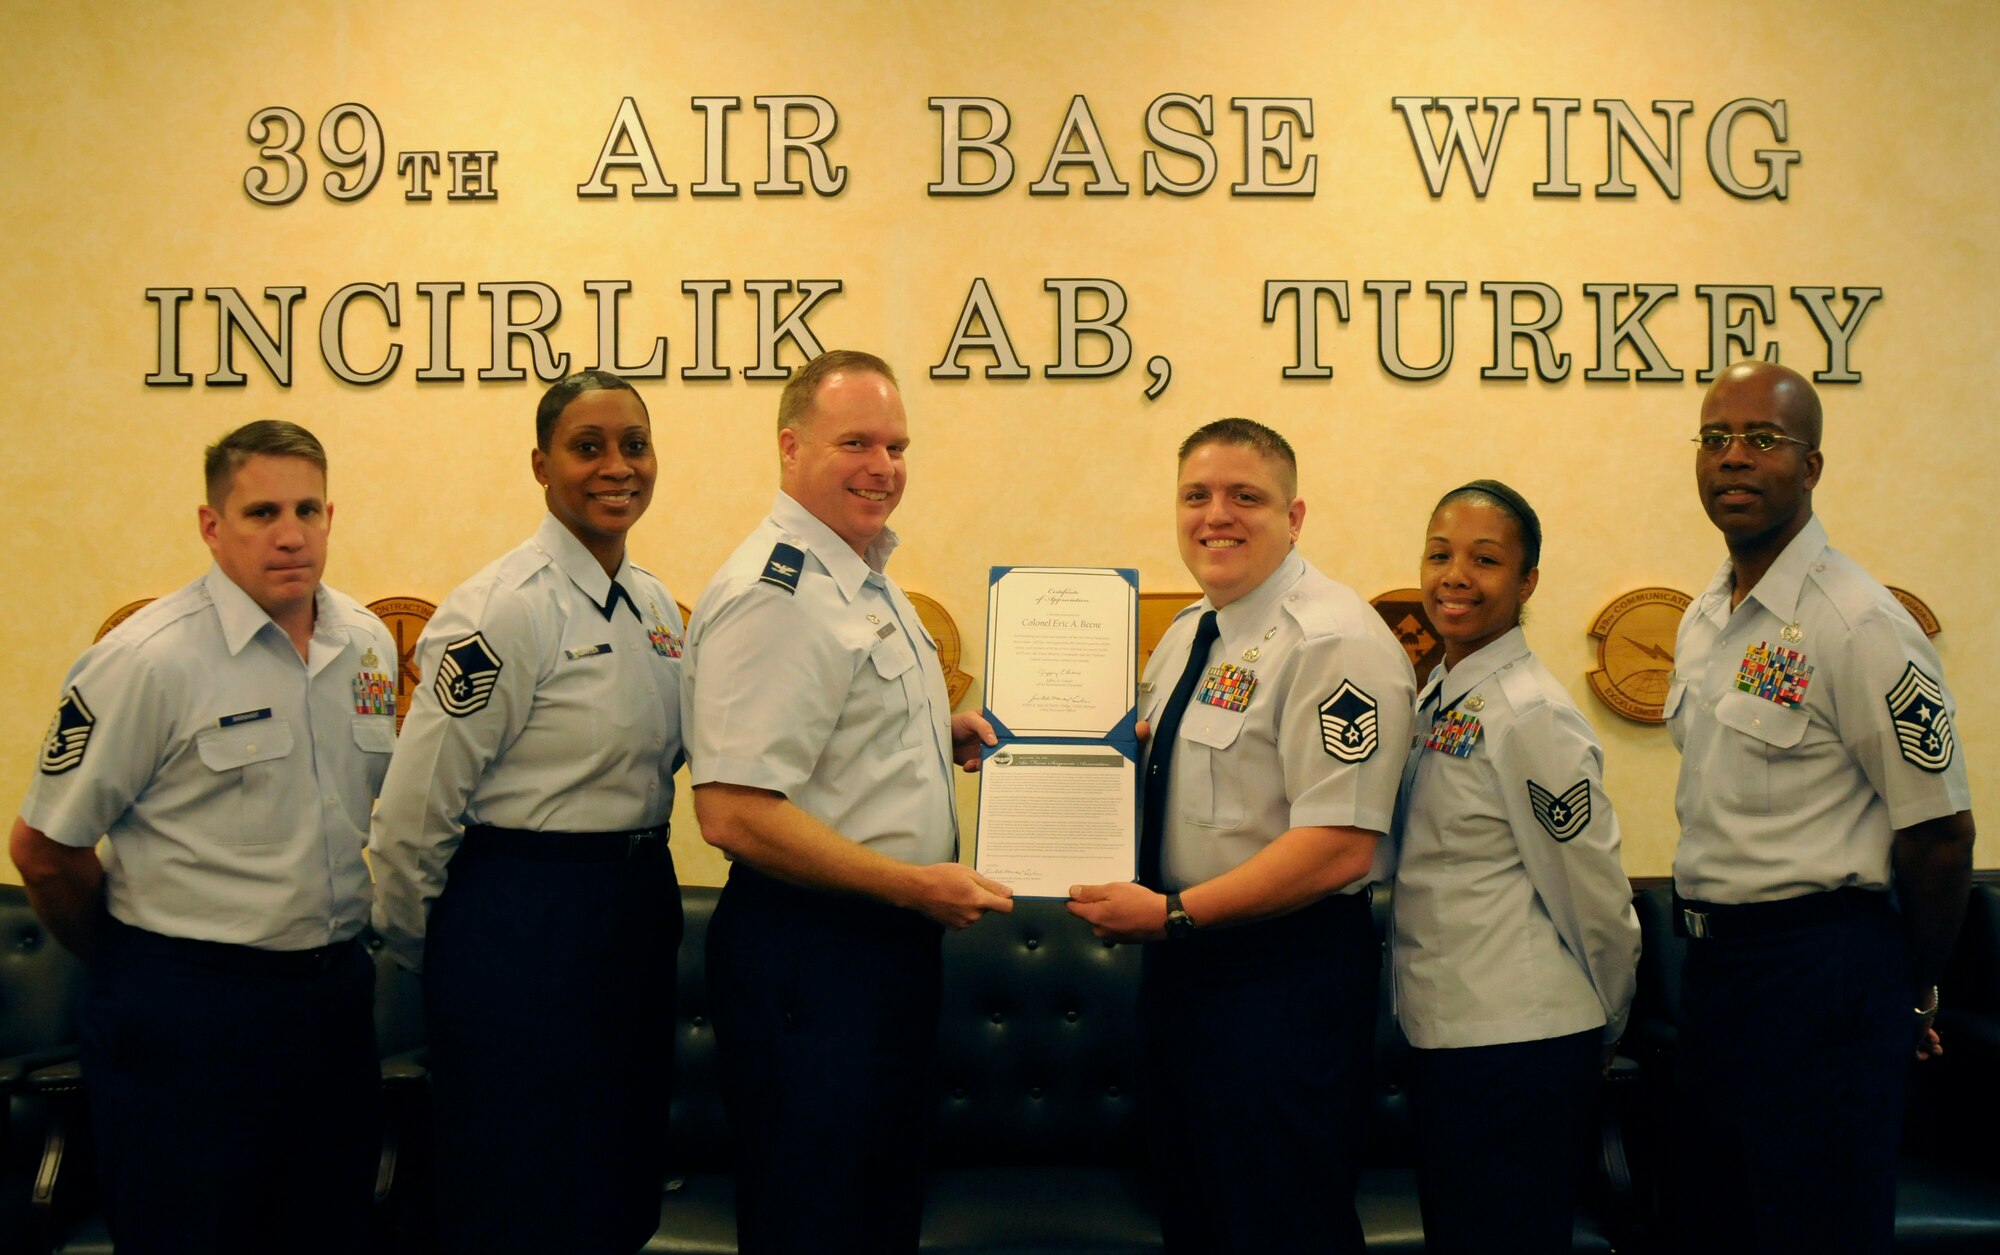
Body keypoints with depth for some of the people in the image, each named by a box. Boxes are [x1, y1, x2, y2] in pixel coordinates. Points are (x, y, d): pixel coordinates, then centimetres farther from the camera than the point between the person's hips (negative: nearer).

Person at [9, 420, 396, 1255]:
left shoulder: (369, 645, 4)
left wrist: (328, 962, 15)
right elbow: (43, 848, -9)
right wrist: (134, 965, 4)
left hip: (336, 995, 6)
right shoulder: (148, 660, -15)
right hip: (188, 1016, -6)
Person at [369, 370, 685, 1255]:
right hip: (523, 922, -8)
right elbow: (416, 801, -15)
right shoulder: (504, 610, -16)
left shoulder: (656, 606, 9)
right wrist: (414, 943, -4)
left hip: (639, 909, 8)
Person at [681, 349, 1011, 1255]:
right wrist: (915, 884, -22)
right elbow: (735, 812, -26)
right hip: (809, 950, -10)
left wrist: (944, 734, 7)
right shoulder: (772, 594, -20)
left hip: (892, 938, 10)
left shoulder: (866, 575, 11)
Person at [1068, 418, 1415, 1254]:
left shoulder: (1332, 642, -17)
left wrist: (1174, 915, -23)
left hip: (1288, 978, -9)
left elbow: (1340, 847, -24)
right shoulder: (1189, 634, 12)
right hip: (1186, 967, 9)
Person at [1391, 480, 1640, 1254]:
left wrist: (1598, 1031, 0)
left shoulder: (1532, 717, -17)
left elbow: (1598, 901, -13)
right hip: (1443, 1037, 8)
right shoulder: (1439, 697, 7)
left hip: (1518, 1047, -8)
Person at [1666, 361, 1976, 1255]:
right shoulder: (1702, 620, 11)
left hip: (1818, 972, -8)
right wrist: (1706, 940, 15)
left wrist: (1912, 992, -2)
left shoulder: (1860, 626, -15)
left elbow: (1941, 833, -13)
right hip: (1709, 961, 8)